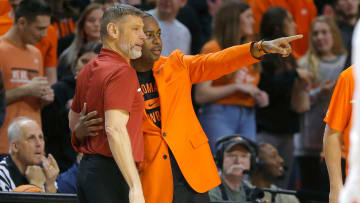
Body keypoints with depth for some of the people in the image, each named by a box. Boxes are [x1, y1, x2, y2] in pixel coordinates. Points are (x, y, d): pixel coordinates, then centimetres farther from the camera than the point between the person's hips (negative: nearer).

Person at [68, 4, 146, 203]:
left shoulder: (88, 70, 15)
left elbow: (73, 121, 27)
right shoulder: (123, 72, -14)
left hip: (87, 168, 10)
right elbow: (115, 129, -25)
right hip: (111, 172, -10)